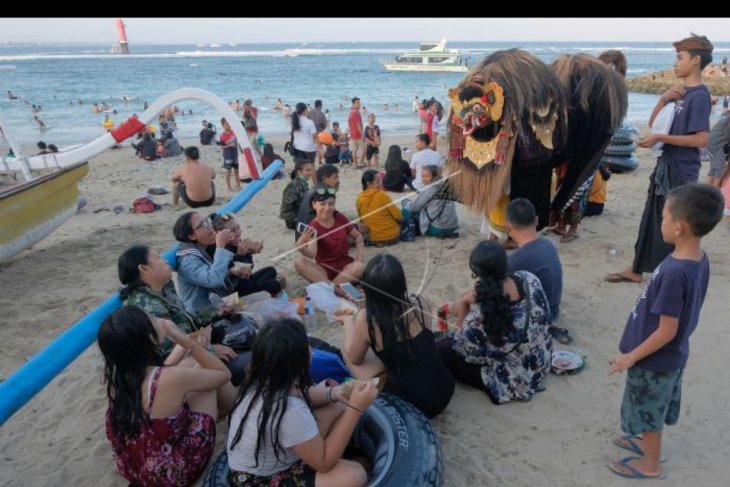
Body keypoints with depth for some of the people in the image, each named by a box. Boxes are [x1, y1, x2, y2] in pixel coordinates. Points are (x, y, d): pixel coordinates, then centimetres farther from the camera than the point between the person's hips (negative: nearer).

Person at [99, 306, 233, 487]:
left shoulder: (116, 377, -11)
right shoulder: (172, 378, -31)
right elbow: (224, 374, -11)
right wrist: (180, 337, -15)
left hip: (132, 470, 6)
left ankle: (216, 407, 36)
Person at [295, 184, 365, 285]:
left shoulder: (340, 218, -1)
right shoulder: (313, 228, -13)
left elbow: (358, 236, 11)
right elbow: (312, 254, -30)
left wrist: (360, 255, -7)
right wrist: (301, 247, -52)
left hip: (344, 265, 2)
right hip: (324, 269, -2)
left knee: (360, 266, -32)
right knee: (299, 262, -30)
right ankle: (336, 289, -34)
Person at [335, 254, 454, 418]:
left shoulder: (366, 319, -18)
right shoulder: (420, 303, -9)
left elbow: (354, 358, 2)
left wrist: (348, 321, 16)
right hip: (443, 392, 4)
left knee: (346, 350, 10)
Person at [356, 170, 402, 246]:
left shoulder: (359, 198, -4)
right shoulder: (381, 195, -20)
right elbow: (399, 217, -12)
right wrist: (401, 218, 10)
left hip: (373, 239, 5)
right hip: (392, 236, -5)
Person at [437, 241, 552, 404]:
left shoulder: (480, 315, -38)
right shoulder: (529, 279, -20)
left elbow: (462, 347, -17)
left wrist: (462, 308, -9)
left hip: (514, 381, -6)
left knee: (441, 350, 5)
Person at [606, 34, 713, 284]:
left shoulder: (699, 95, -15)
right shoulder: (681, 94, 11)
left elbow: (702, 139, -23)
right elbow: (653, 123, 13)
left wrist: (660, 138, -22)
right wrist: (664, 99, -2)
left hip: (681, 172, -9)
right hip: (666, 166, 9)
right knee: (650, 221, 13)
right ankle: (636, 270, 23)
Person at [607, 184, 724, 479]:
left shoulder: (674, 272, -35)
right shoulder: (699, 259, -7)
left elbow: (666, 331, -28)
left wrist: (631, 357, -16)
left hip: (655, 360, -8)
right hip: (673, 355, 8)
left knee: (647, 411, 15)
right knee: (655, 408, 28)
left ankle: (651, 464, 36)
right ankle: (646, 442, 50)